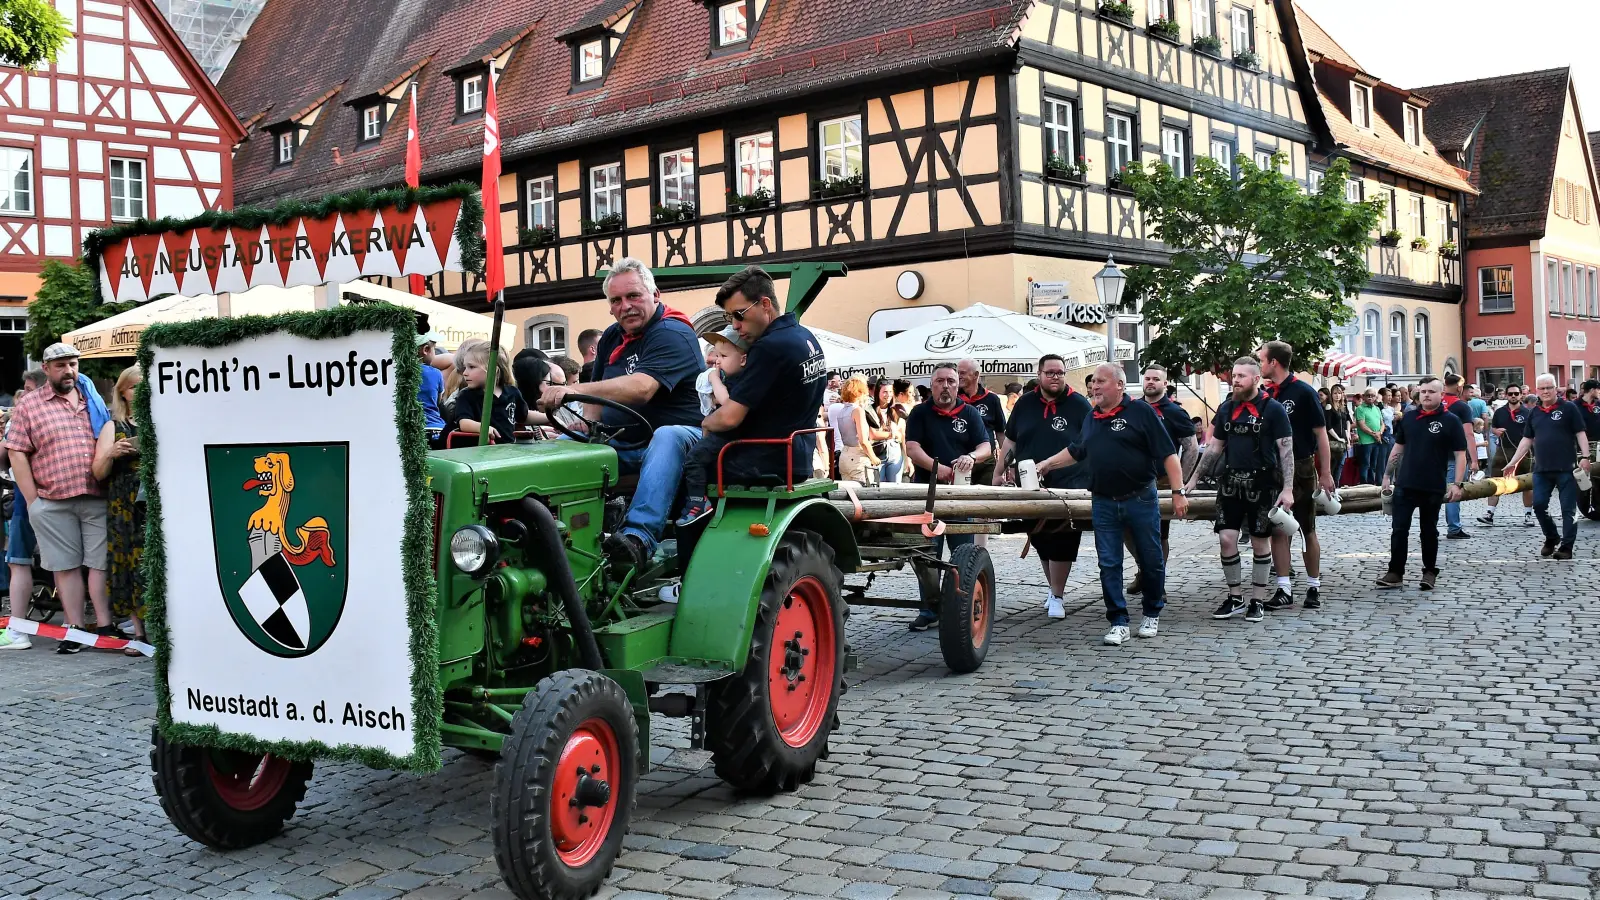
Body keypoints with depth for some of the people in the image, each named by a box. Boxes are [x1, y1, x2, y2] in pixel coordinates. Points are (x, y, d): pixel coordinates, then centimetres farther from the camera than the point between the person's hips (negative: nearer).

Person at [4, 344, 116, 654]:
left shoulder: (94, 402, 15)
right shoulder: (29, 404, 5)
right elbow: (17, 453, 2)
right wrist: (33, 501, -4)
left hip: (98, 499, 2)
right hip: (53, 503, -2)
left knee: (102, 563, 1)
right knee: (66, 566, 3)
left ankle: (105, 625, 5)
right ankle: (75, 630, 8)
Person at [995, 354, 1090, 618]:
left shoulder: (1079, 404, -1)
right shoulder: (1025, 403, 9)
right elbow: (1010, 440, 16)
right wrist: (999, 473, 13)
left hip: (1069, 487, -4)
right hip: (1031, 488, 4)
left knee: (1063, 543, -4)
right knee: (1041, 542, 13)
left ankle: (1056, 596, 6)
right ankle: (1053, 587, 30)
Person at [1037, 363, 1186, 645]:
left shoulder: (1141, 412, -6)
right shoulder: (1092, 418, 12)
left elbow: (1167, 454, -9)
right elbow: (1076, 452, 28)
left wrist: (1178, 492, -14)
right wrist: (1047, 464, 21)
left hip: (1141, 500, -5)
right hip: (1104, 504, 5)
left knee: (1150, 561, 6)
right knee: (1109, 565, 2)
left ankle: (1152, 615, 25)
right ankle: (1119, 624, 8)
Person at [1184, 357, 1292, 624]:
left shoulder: (1273, 409, -6)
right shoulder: (1226, 408, 8)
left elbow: (1286, 450, -8)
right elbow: (1215, 447, 16)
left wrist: (1288, 488, -15)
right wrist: (1193, 478, 14)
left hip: (1262, 484, -4)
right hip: (1231, 481, 4)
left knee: (1260, 541, 4)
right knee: (1226, 538, -1)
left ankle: (1258, 600, 15)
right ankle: (1235, 598, 12)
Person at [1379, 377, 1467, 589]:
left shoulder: (1450, 421, -6)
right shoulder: (1408, 418, 6)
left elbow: (1460, 454, -6)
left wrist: (1457, 483, -14)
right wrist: (1387, 474, 11)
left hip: (1434, 487, -3)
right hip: (1405, 484, 3)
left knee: (1429, 531, 10)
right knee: (1399, 530, 2)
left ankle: (1429, 572, 21)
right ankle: (1395, 572, 7)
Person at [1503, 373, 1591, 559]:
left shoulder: (1569, 408, -2)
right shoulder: (1534, 413, 12)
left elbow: (1580, 433, -5)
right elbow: (1527, 440, 16)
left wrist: (1584, 456, -16)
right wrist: (1513, 462, 12)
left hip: (1566, 468, -5)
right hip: (1541, 469, 5)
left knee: (1568, 509, -1)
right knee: (1539, 505, 4)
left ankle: (1566, 546, 3)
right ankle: (1551, 538, 24)